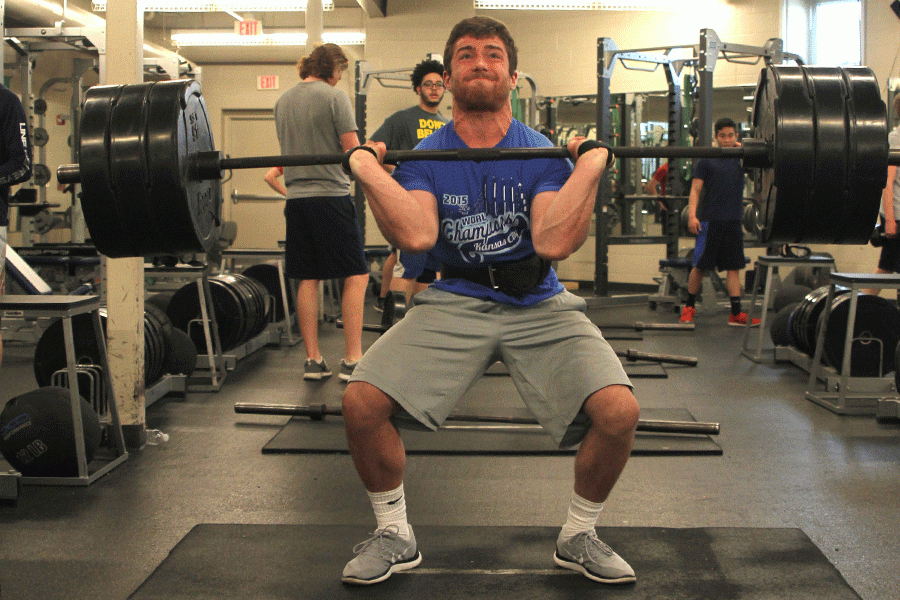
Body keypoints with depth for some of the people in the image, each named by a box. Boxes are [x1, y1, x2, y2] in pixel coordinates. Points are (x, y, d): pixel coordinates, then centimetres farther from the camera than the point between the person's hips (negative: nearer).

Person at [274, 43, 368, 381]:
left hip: (297, 198, 7)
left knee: (308, 280, 9)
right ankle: (352, 360, -4)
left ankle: (313, 360, 11)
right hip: (331, 195, -6)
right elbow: (352, 151, -9)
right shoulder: (333, 97, -7)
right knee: (356, 276, 0)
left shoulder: (283, 101, 13)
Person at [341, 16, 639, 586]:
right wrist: (369, 171, -16)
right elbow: (416, 236, -17)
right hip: (454, 303, 1)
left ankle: (579, 537, 6)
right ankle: (394, 535, 6)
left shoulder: (545, 154, 2)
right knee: (361, 402, -21)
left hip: (539, 305, 0)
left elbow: (553, 242, -16)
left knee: (618, 410, -24)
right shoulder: (424, 158, 4)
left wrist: (590, 168, -18)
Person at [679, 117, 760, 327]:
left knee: (734, 267, 3)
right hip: (710, 221, -3)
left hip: (734, 222, 3)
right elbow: (695, 190, -3)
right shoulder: (706, 160, 2)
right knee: (699, 266, 0)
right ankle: (689, 306, 16)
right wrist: (692, 215, -15)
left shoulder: (741, 158, 12)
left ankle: (736, 313, 4)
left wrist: (742, 148, 0)